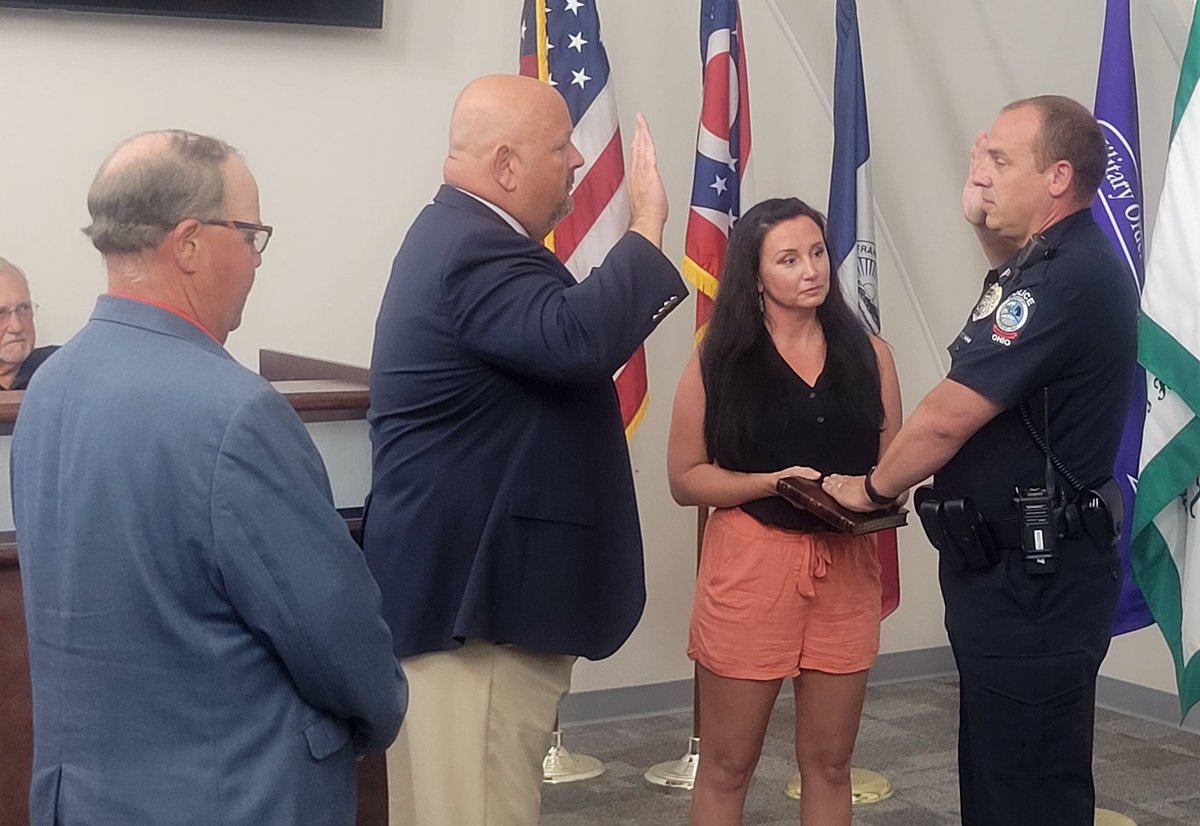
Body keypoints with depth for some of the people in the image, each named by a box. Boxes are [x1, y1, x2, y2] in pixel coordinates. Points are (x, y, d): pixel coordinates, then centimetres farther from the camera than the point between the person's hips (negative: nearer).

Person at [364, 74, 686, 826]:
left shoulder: (462, 237, 15)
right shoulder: (476, 254, -21)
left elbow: (554, 337, 24)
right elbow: (578, 338, -38)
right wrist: (648, 226, -28)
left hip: (473, 577, 12)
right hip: (475, 589, -12)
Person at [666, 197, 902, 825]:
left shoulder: (869, 354, 6)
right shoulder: (717, 363, -2)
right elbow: (685, 478, -3)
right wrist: (775, 481, -17)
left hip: (847, 567, 3)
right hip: (750, 566, -3)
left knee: (829, 763, 12)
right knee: (728, 764, 7)